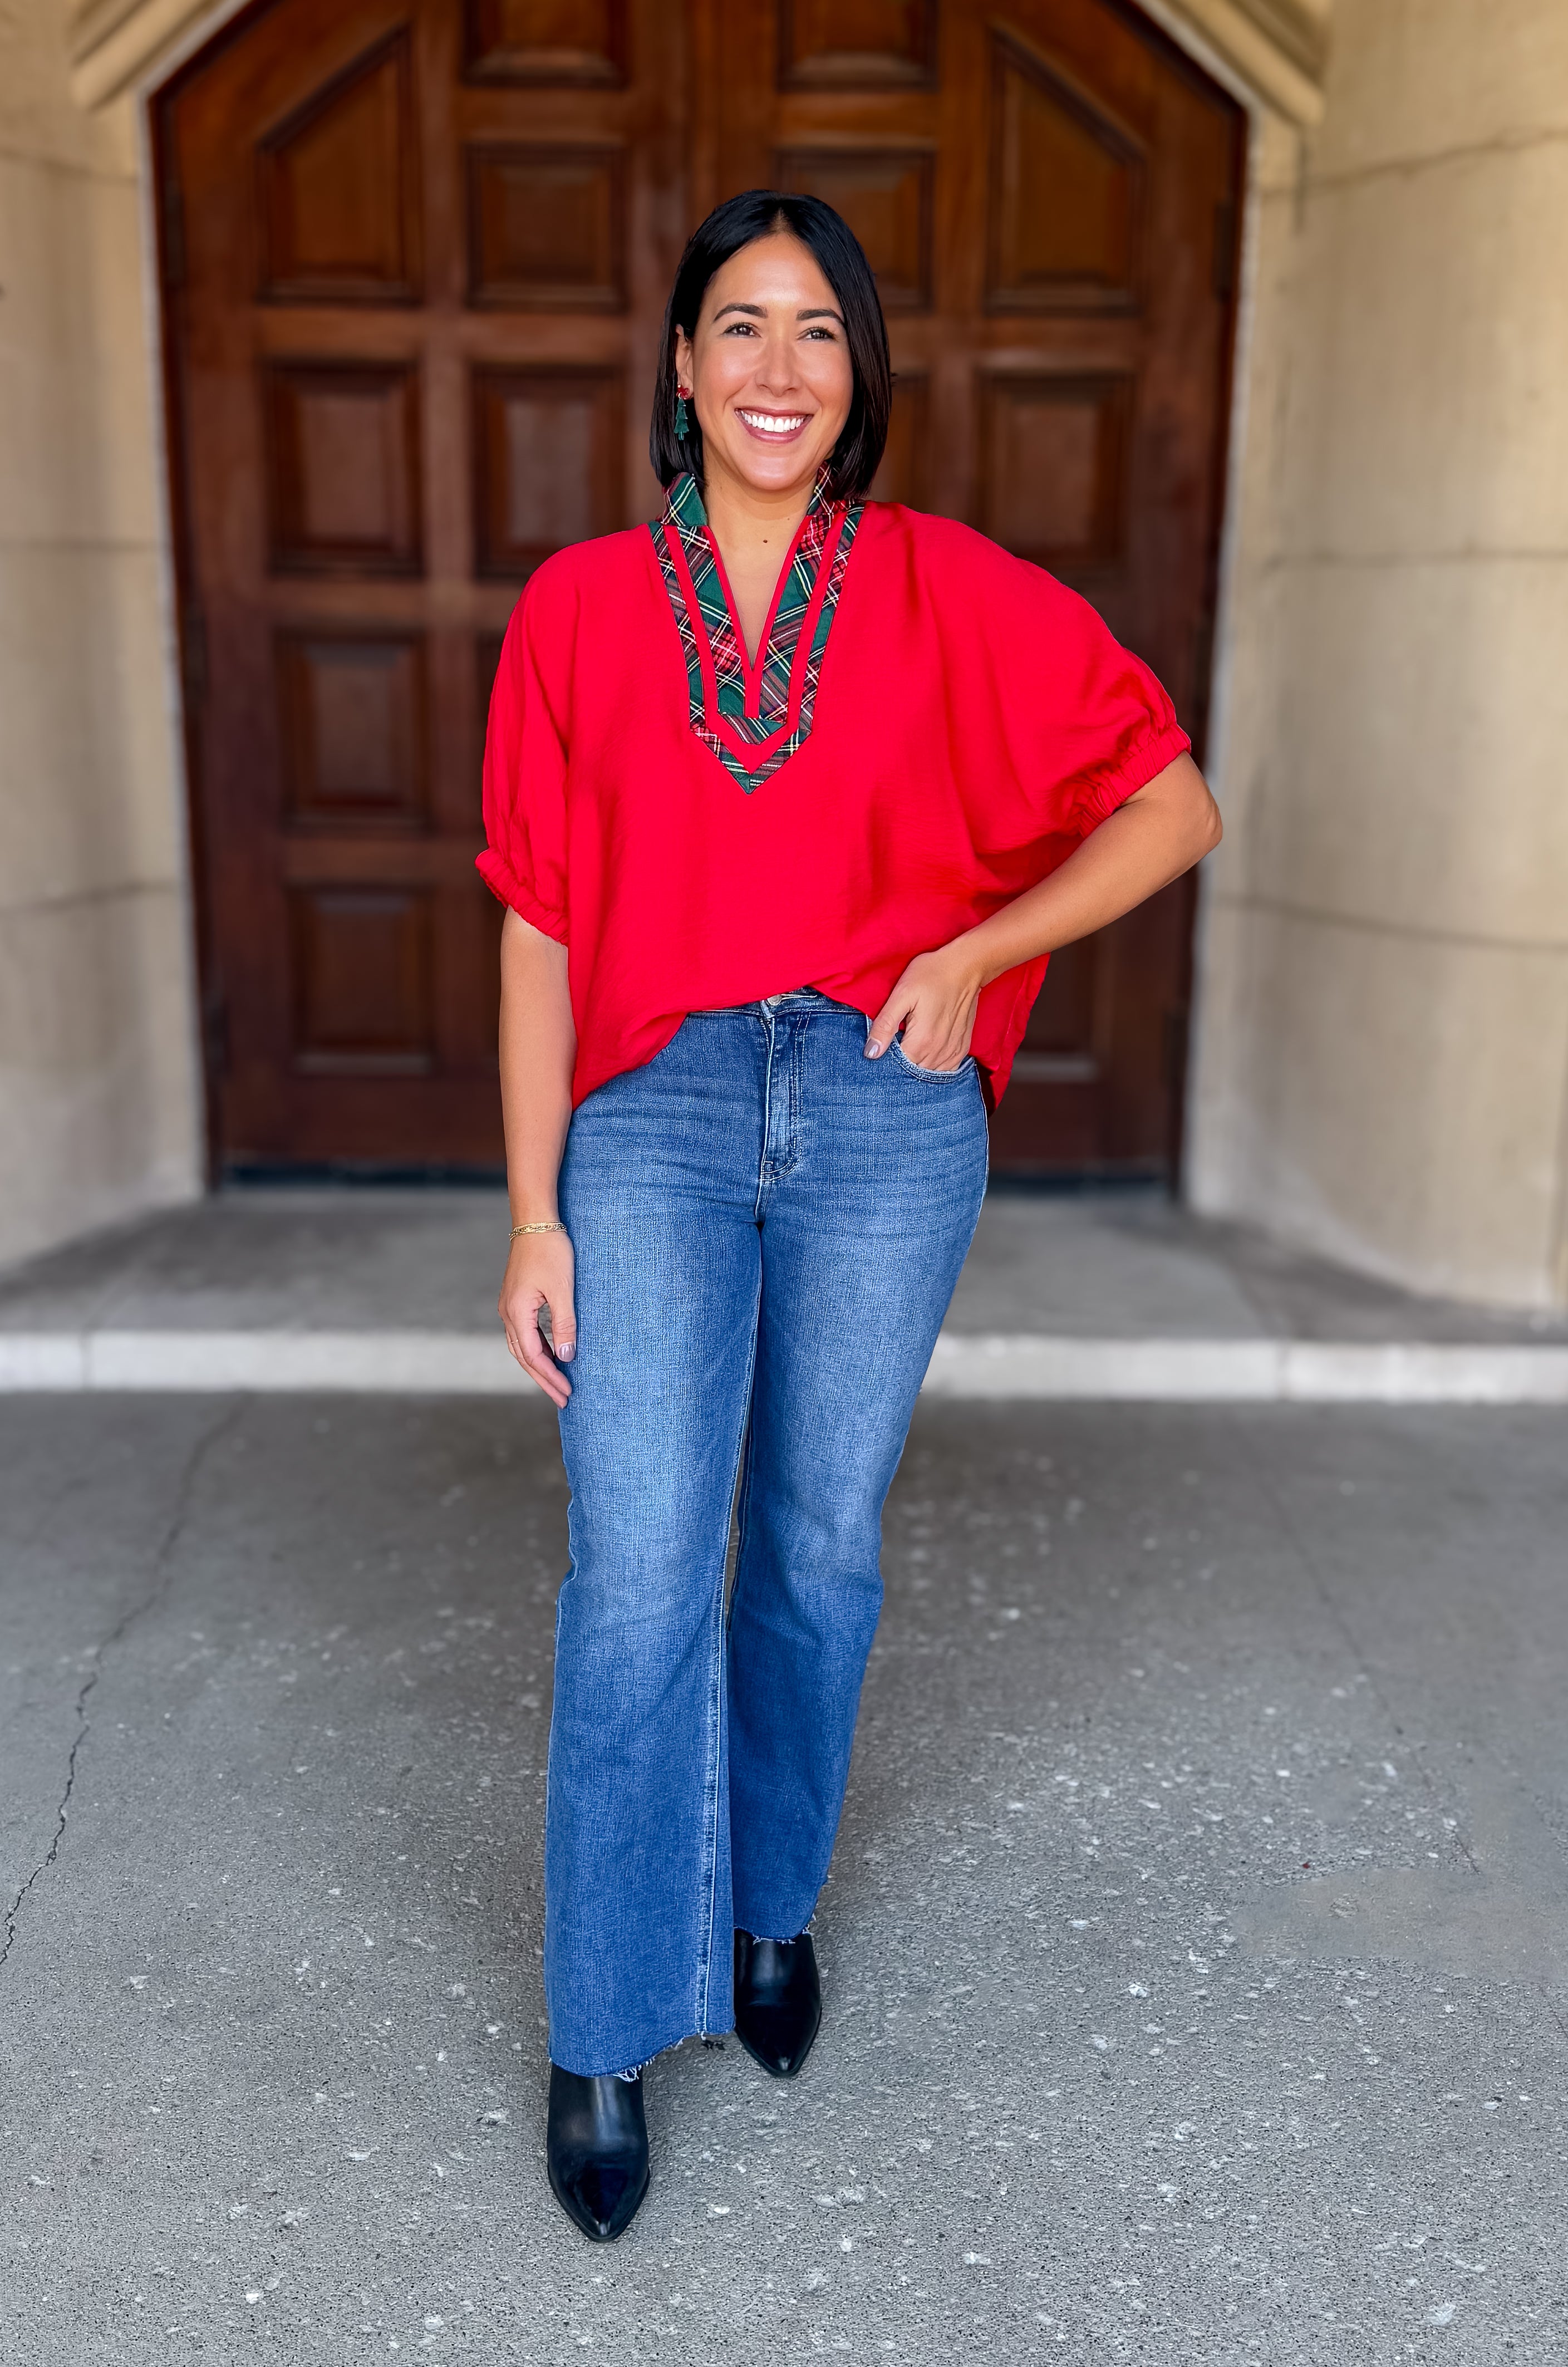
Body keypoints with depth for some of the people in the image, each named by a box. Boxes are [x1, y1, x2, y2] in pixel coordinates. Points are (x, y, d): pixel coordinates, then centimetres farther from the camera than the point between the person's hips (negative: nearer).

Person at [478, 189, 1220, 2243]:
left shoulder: (952, 592, 2)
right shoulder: (581, 607, 3)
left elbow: (1172, 805, 6)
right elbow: (540, 928, 2)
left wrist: (974, 951, -4)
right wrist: (535, 1211, -2)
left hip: (883, 1119, 1)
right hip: (655, 1115, 0)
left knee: (821, 1554, 12)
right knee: (639, 1585, -4)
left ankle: (773, 1901, 38)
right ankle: (607, 2036, 15)